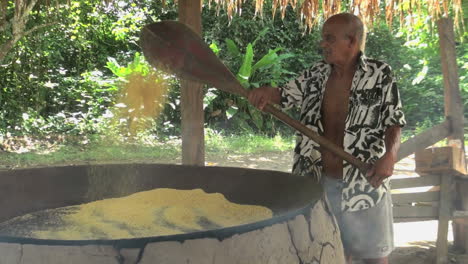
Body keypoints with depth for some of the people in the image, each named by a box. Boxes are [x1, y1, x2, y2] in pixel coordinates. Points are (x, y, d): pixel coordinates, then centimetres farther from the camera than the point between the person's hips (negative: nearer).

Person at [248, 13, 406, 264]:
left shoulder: (380, 74, -10)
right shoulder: (316, 74, 1)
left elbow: (394, 121, -6)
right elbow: (285, 95, 13)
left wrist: (390, 154, -24)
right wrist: (267, 92, -11)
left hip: (365, 182, -4)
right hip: (324, 182, 4)